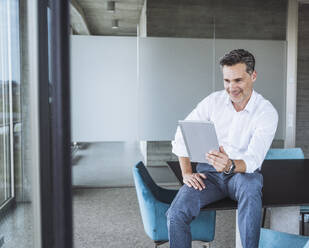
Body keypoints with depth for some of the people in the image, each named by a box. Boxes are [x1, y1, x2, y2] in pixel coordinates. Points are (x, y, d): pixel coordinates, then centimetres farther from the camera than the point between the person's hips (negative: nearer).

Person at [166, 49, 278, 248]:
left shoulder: (267, 112, -8)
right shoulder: (214, 101, 0)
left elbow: (253, 160, -19)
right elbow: (182, 134, 3)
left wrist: (230, 165, -41)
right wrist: (186, 172, -7)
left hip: (243, 172, -1)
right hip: (209, 172, 2)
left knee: (251, 187, -40)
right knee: (176, 214, -24)